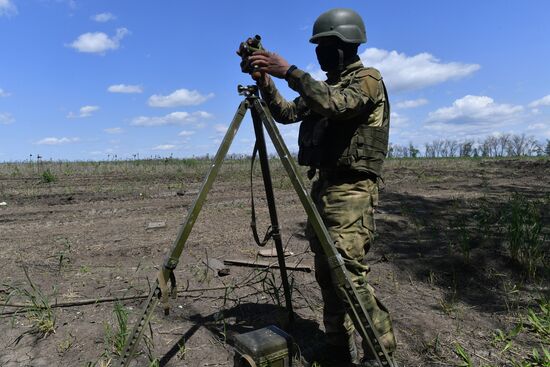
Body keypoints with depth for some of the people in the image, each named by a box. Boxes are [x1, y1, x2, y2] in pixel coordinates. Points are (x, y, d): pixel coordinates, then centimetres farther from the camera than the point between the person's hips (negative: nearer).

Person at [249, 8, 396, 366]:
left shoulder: (368, 79, -4)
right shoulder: (326, 84, 21)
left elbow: (335, 104, -25)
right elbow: (286, 113, 17)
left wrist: (289, 71, -22)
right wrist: (265, 80, 4)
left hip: (352, 191, -8)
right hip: (324, 186, 8)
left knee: (349, 274, -13)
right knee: (327, 274, 9)